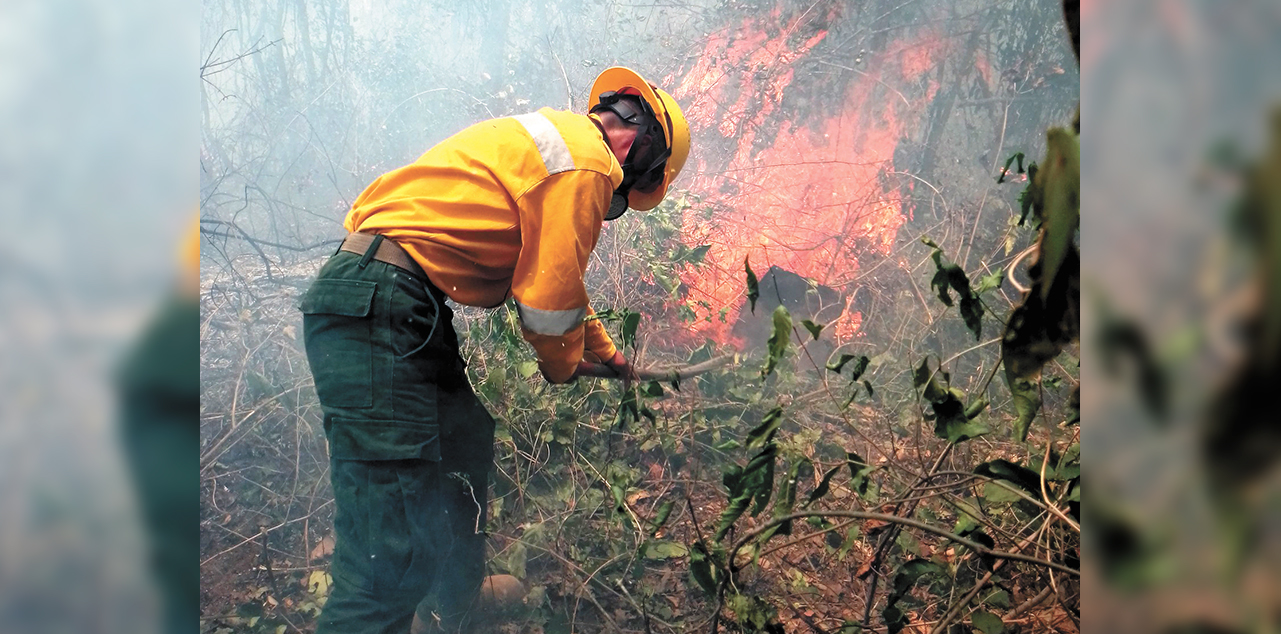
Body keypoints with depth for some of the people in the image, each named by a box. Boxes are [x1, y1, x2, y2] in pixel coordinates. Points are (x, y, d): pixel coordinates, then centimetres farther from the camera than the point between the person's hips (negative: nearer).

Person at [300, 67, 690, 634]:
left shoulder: (556, 139, 24)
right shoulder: (587, 163, -9)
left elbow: (553, 277, 38)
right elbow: (550, 300, -9)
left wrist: (606, 352, 48)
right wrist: (563, 370, 13)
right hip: (379, 308, -11)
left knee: (467, 445, 28)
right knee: (396, 557, -14)